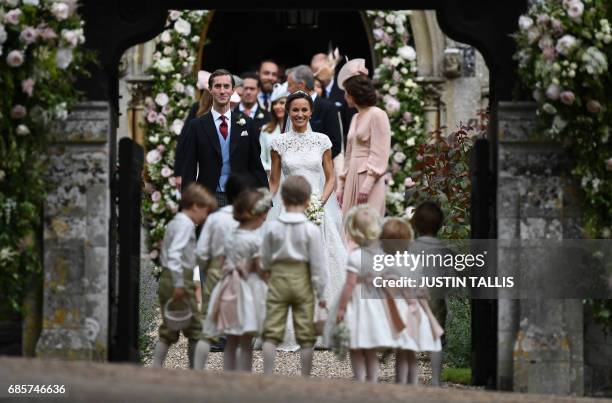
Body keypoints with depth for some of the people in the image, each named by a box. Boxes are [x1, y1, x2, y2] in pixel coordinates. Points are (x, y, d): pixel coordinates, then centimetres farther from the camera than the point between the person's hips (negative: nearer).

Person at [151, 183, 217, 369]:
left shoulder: (174, 222, 17)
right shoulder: (186, 224, -12)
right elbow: (174, 254, -24)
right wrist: (179, 284, -25)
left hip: (166, 279, 9)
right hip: (181, 279, -9)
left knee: (168, 330, 12)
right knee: (196, 329, -1)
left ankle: (155, 369, 10)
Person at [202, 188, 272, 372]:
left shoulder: (230, 237, 7)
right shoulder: (255, 239, -14)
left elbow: (223, 265, 10)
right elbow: (261, 270, -14)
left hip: (229, 290, 6)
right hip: (249, 290, -6)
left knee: (231, 342, 13)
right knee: (246, 343, -1)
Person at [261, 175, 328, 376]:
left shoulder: (272, 227, -3)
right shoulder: (311, 230, -9)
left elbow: (265, 260, 4)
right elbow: (318, 264, -6)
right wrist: (321, 293, 1)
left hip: (278, 279, 1)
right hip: (302, 282, -1)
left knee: (272, 332, 5)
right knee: (306, 335, 7)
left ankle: (267, 376, 2)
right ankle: (306, 377, 10)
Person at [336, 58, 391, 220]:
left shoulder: (377, 115, -7)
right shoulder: (356, 118, 19)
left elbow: (378, 156, -13)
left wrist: (367, 185, -19)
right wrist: (341, 185, 17)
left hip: (369, 179, -8)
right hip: (352, 179, 8)